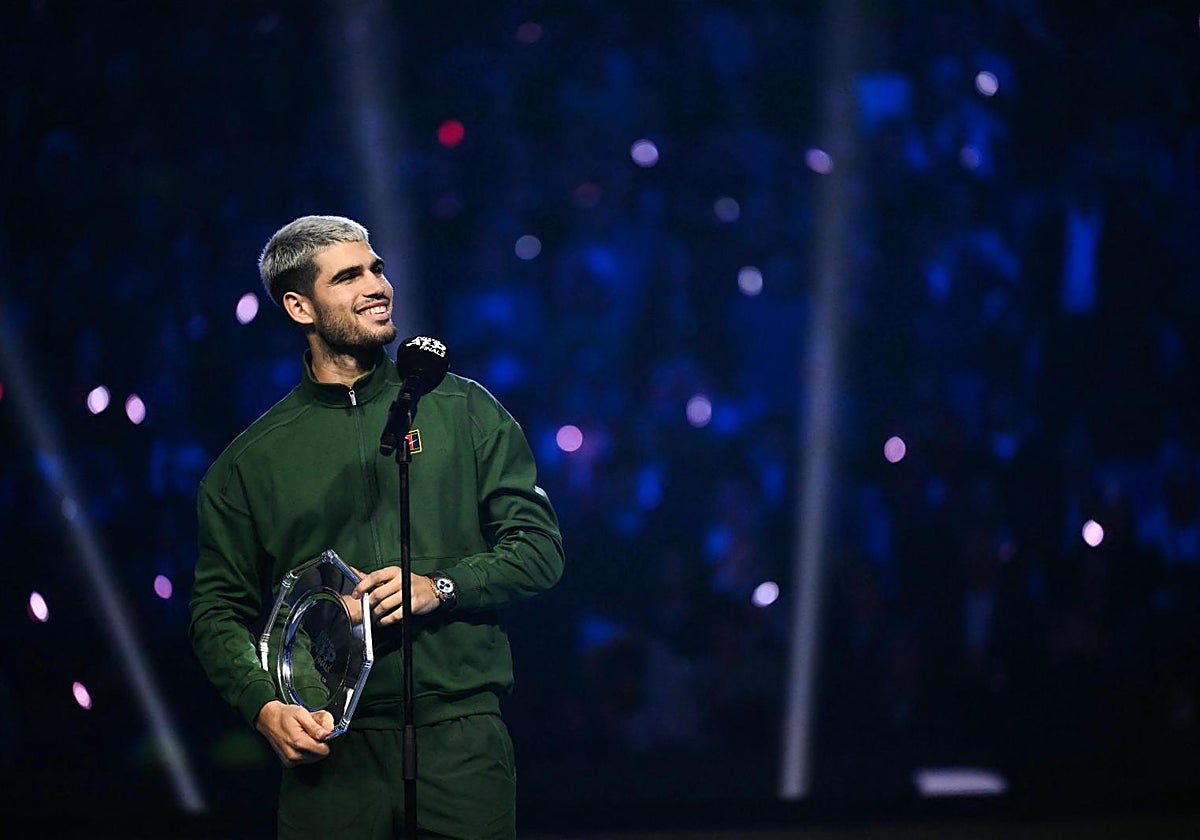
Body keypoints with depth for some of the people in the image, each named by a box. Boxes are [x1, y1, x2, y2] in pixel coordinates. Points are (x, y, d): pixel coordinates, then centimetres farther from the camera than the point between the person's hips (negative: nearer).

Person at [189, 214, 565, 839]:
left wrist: (439, 588, -9)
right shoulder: (251, 460, 9)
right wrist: (265, 705, -8)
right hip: (331, 753, 0)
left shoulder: (463, 409, 9)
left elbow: (539, 548, 7)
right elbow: (218, 610, 10)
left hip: (462, 742, 0)